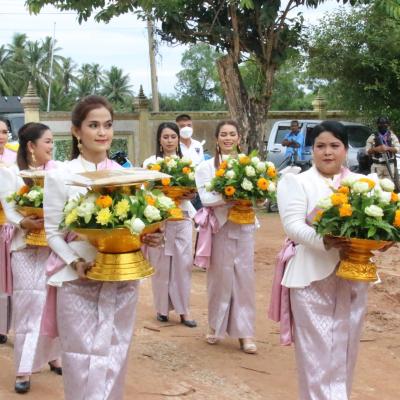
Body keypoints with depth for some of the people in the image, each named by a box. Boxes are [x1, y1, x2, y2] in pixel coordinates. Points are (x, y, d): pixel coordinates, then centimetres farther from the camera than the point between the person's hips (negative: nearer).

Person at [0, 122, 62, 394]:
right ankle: (24, 368, 3)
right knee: (29, 303, -3)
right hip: (25, 245, -3)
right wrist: (26, 223, -24)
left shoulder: (57, 170, 6)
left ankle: (52, 354, 25)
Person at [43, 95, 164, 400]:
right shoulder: (60, 177, -6)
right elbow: (53, 233, -4)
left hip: (123, 281, 3)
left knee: (115, 359, 11)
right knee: (84, 361, 2)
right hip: (79, 283, -3)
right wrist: (76, 262, -19)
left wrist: (149, 238, -10)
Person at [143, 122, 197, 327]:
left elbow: (193, 190, 10)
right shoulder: (150, 162, 2)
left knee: (183, 262, 0)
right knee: (161, 264, 2)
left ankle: (183, 309, 7)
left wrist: (190, 195, -12)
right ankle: (163, 307, 16)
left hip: (182, 217, 2)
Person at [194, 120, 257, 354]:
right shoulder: (207, 166, 2)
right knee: (221, 278, 4)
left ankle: (245, 332, 6)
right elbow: (206, 197, -10)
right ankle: (217, 326, 19)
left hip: (244, 227, 2)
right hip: (220, 227, -2)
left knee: (245, 279, 2)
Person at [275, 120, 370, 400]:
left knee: (345, 346, 11)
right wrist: (323, 241, -27)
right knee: (317, 350, -3)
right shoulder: (296, 182, 2)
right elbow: (293, 225, -10)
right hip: (312, 276, -4)